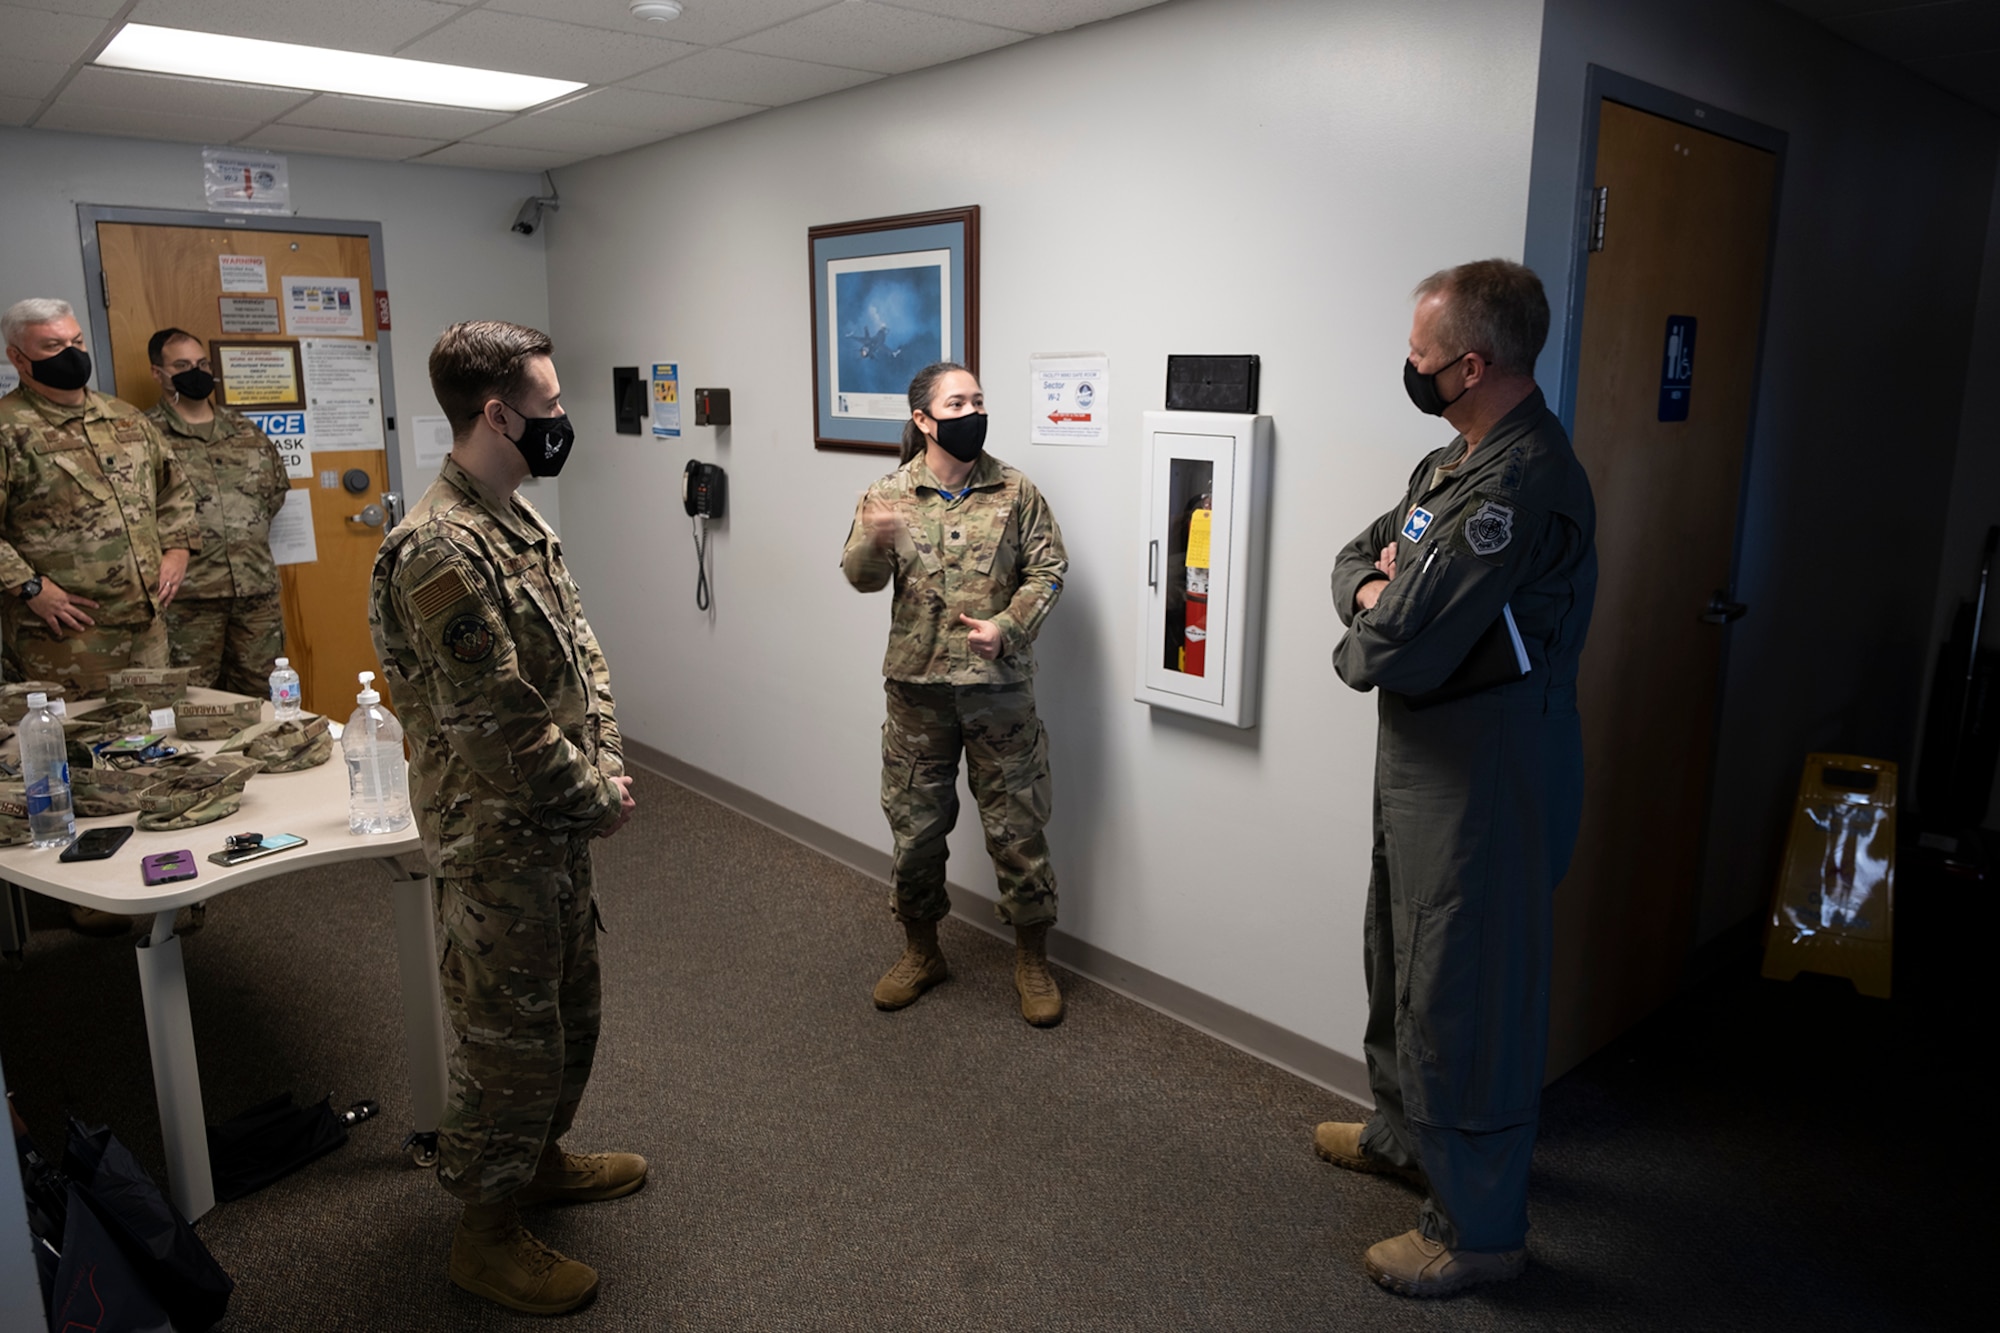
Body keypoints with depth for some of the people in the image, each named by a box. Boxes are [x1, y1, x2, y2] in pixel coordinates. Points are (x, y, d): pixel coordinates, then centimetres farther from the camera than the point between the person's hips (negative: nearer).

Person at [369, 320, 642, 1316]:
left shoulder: (517, 520, 6)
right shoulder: (438, 553, -26)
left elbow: (578, 647, 10)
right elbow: (498, 725, -26)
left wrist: (607, 765, -2)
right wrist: (597, 801, -14)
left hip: (557, 827, 9)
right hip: (497, 842, -9)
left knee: (572, 1007, 24)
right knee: (510, 1039, 7)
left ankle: (542, 1158, 46)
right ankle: (487, 1238, 28)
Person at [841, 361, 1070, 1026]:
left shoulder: (1015, 491, -1)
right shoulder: (889, 494, 0)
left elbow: (1047, 567, 1)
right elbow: (862, 577, -6)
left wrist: (1008, 626, -15)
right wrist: (873, 542, -29)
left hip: (998, 685, -1)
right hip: (917, 686, 1)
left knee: (1016, 827, 5)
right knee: (914, 824, 12)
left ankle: (1032, 961, 24)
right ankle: (920, 951, 33)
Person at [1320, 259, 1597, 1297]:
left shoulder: (1523, 486, -25)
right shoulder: (1454, 462, 9)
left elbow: (1399, 647, -29)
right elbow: (1356, 560, 16)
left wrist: (1367, 628, -6)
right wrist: (1377, 593, -8)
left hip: (1484, 776, -10)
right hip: (1424, 758, 10)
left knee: (1463, 991, 2)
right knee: (1403, 959, 24)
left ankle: (1476, 1229, 21)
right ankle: (1407, 1134, 46)